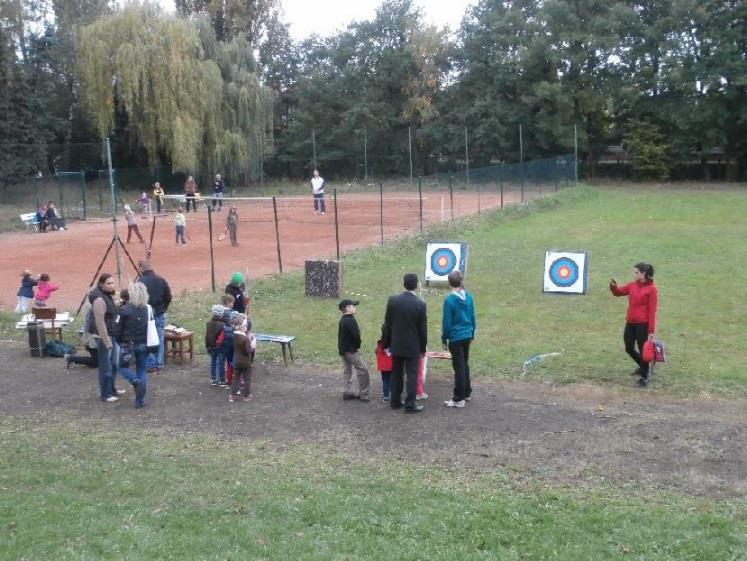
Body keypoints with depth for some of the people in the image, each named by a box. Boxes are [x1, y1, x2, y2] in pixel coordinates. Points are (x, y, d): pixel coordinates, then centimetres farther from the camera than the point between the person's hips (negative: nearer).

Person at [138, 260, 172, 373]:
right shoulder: (161, 280, 2)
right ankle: (159, 364, 16)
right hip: (160, 315, 5)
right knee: (160, 340, 11)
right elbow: (168, 297, 5)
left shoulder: (141, 282, -14)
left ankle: (151, 365, 6)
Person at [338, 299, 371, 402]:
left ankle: (347, 392, 15)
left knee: (347, 370, 13)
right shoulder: (351, 320, -18)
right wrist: (358, 346, -7)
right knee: (362, 370, -6)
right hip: (351, 350, -10)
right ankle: (363, 394, -5)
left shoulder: (342, 320, 12)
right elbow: (356, 335, -24)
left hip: (343, 349, 10)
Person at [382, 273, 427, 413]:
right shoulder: (420, 304, -13)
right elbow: (423, 329, -7)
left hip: (396, 345, 3)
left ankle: (395, 401, 21)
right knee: (412, 375, 2)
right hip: (413, 346, -3)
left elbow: (387, 324, 0)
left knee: (396, 373, 14)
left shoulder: (392, 300, -7)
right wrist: (423, 348, 5)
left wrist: (386, 344, 10)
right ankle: (410, 404, 2)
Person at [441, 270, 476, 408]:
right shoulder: (469, 297, 0)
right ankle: (467, 393, 30)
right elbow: (472, 318, 8)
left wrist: (444, 339, -1)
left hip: (455, 338, -5)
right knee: (465, 364, 20)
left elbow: (446, 322, -12)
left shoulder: (449, 300, -16)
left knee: (459, 367, 0)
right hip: (467, 336, 6)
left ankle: (459, 399, 6)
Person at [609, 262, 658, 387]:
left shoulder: (651, 289, -10)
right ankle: (643, 366, 39)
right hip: (630, 322, 7)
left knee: (642, 350, 3)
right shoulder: (632, 285, 9)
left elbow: (652, 311, -12)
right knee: (629, 348, 14)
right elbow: (618, 292, 15)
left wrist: (651, 330, -14)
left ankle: (644, 377, 18)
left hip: (643, 324, -6)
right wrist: (614, 286, -10)